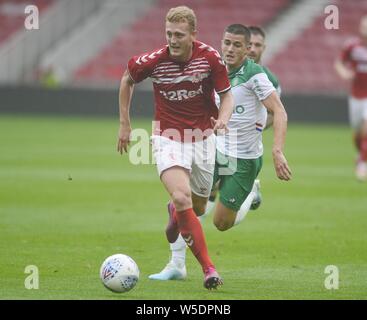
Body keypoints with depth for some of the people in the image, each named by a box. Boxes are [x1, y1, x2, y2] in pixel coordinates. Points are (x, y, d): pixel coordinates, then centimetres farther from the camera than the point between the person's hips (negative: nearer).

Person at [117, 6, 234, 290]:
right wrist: (124, 124, 9)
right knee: (182, 197, -24)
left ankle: (175, 213, 53)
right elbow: (127, 79, 7)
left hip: (202, 138, 2)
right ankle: (208, 268, -17)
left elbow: (226, 95, -3)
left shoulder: (210, 58, -14)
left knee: (198, 207, 13)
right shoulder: (153, 61, -15)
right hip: (168, 138, -2)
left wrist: (223, 118, -25)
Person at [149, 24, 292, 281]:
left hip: (243, 160, -6)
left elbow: (279, 112, -22)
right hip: (216, 150, 6)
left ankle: (251, 193, 34)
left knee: (222, 223, 4)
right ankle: (177, 265, 0)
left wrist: (278, 152, -32)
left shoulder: (254, 74, -18)